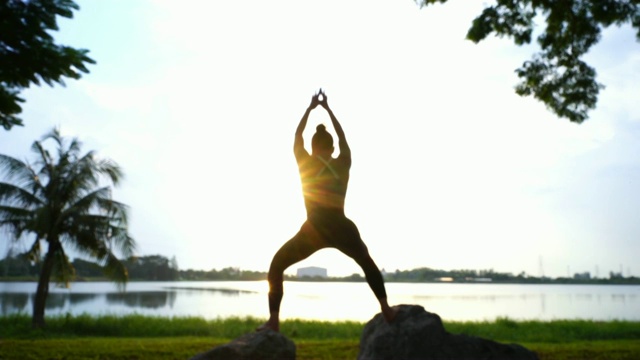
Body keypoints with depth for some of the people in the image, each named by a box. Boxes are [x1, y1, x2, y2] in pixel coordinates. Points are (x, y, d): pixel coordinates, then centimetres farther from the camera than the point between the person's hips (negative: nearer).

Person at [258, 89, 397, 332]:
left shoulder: (306, 163, 4)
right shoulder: (343, 163, 7)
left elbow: (297, 136, 19)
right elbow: (342, 136, 24)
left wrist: (310, 108, 30)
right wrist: (328, 108, 32)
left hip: (313, 230, -2)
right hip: (342, 229, 2)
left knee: (277, 264, 10)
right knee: (368, 263, 27)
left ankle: (274, 321, -6)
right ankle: (386, 309, 17)